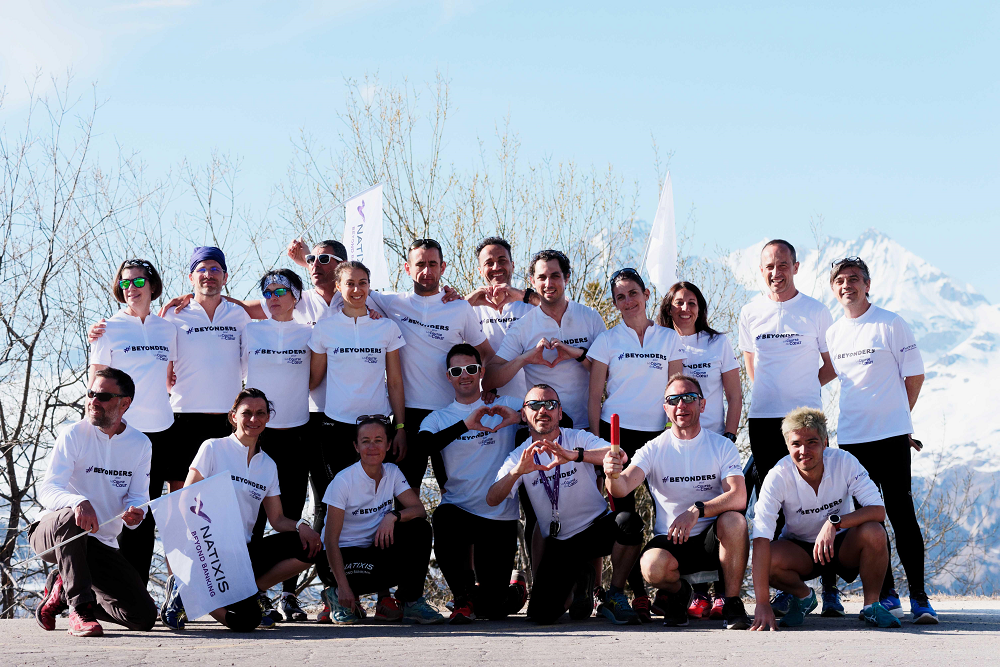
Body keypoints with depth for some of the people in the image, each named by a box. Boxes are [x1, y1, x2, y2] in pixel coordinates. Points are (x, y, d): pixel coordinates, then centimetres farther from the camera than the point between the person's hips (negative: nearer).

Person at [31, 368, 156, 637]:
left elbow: (138, 496, 3)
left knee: (144, 615, -9)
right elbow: (46, 490, -19)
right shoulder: (73, 435, -10)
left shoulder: (140, 444, 3)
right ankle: (80, 608, -29)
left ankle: (63, 588, 13)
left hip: (101, 544, 4)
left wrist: (134, 512, -23)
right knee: (70, 516, -42)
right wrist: (79, 502, -42)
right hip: (51, 533, -4)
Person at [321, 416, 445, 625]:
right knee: (398, 568, -32)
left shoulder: (392, 473, -1)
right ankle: (338, 594, -7)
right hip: (345, 554, -5)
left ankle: (411, 601, -10)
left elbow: (420, 510, -8)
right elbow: (331, 539, -19)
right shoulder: (343, 481, -17)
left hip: (376, 547, 5)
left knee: (420, 528, -21)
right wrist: (343, 585, -27)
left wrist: (393, 516, -30)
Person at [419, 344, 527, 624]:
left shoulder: (505, 406, 6)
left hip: (500, 517, -1)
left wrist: (519, 416, -23)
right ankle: (464, 598, -10)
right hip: (458, 509, 1)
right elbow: (422, 447, -14)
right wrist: (464, 425, -24)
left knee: (493, 608, -2)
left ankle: (516, 586, 38)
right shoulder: (439, 419, 9)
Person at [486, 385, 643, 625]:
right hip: (558, 543, 1)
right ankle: (579, 581, 18)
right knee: (541, 614, -17)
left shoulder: (579, 439, -3)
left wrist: (574, 455, -39)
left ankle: (615, 597, -13)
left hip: (596, 528, -1)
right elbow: (492, 500, -12)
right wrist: (517, 471, -31)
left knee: (628, 522, -35)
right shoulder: (519, 456, 3)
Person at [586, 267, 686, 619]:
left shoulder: (669, 339, 10)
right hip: (617, 432, -1)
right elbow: (594, 397, 5)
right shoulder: (607, 340, 7)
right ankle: (637, 593, 1)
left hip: (657, 432, 1)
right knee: (624, 511, -3)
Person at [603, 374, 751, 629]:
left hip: (712, 540, 0)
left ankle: (732, 601, -14)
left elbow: (738, 498, -15)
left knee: (734, 520, -33)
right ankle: (678, 593, 5)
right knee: (653, 567, -33)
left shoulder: (722, 446, 0)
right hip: (670, 540, 0)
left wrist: (696, 510, -30)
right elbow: (623, 488, -17)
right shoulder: (654, 449, 0)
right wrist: (613, 475, -41)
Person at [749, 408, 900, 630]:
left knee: (873, 533, -31)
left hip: (843, 546, 0)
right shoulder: (778, 477, -24)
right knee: (768, 560, -31)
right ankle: (803, 597, 4)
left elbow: (878, 510, -24)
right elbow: (761, 538, -31)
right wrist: (762, 603, -39)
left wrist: (834, 522, -41)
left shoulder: (844, 462, -20)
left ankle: (871, 604, -5)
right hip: (799, 549, 0)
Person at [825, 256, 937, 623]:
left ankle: (919, 596, -3)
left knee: (901, 513, -7)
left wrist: (896, 416, 5)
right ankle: (886, 593, 14)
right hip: (851, 437, 5)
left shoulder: (891, 324, -4)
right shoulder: (833, 334, 11)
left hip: (891, 434, -5)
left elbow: (915, 376, 1)